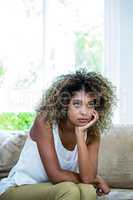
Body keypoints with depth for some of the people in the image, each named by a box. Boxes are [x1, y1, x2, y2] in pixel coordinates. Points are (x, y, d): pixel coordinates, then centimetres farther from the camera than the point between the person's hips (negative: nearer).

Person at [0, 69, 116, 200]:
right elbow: (56, 175, -26)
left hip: (52, 189, 5)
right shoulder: (44, 122, -21)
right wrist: (96, 179, -14)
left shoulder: (92, 134, -8)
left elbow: (87, 177, -22)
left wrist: (80, 134, -27)